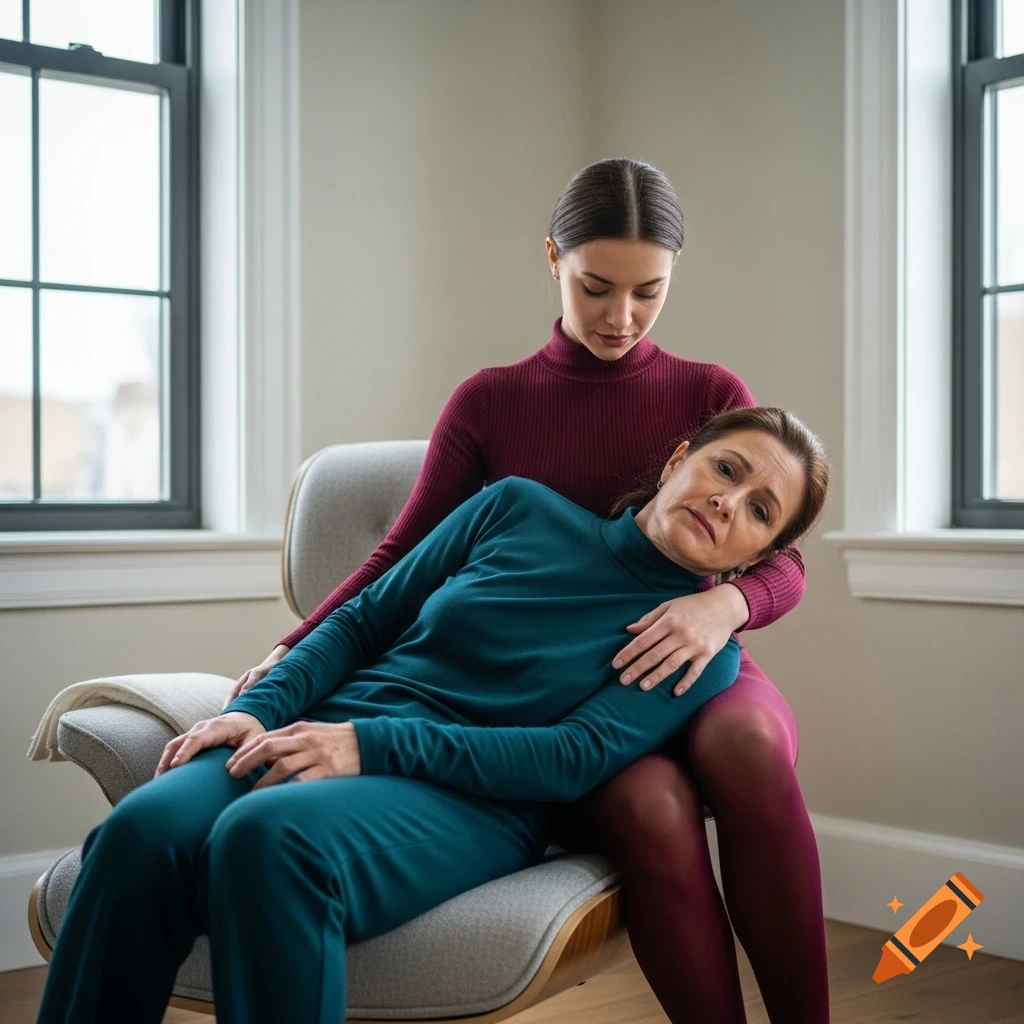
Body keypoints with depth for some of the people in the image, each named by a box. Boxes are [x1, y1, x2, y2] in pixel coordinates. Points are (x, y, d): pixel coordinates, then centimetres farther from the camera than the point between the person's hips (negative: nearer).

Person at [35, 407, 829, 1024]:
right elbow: (363, 621, 17)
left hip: (477, 805, -3)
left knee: (269, 835, -37)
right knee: (144, 830, -30)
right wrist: (257, 709, -1)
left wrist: (370, 744, -17)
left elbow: (576, 759, -8)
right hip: (329, 736, 4)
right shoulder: (520, 507, 16)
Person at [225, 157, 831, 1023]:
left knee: (747, 744, -37)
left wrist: (723, 606, -20)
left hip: (689, 672, 1)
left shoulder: (713, 396, 9)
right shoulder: (489, 403, 9)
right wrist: (292, 654, -7)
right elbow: (405, 556, 9)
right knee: (653, 809, -36)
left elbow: (780, 565, 5)